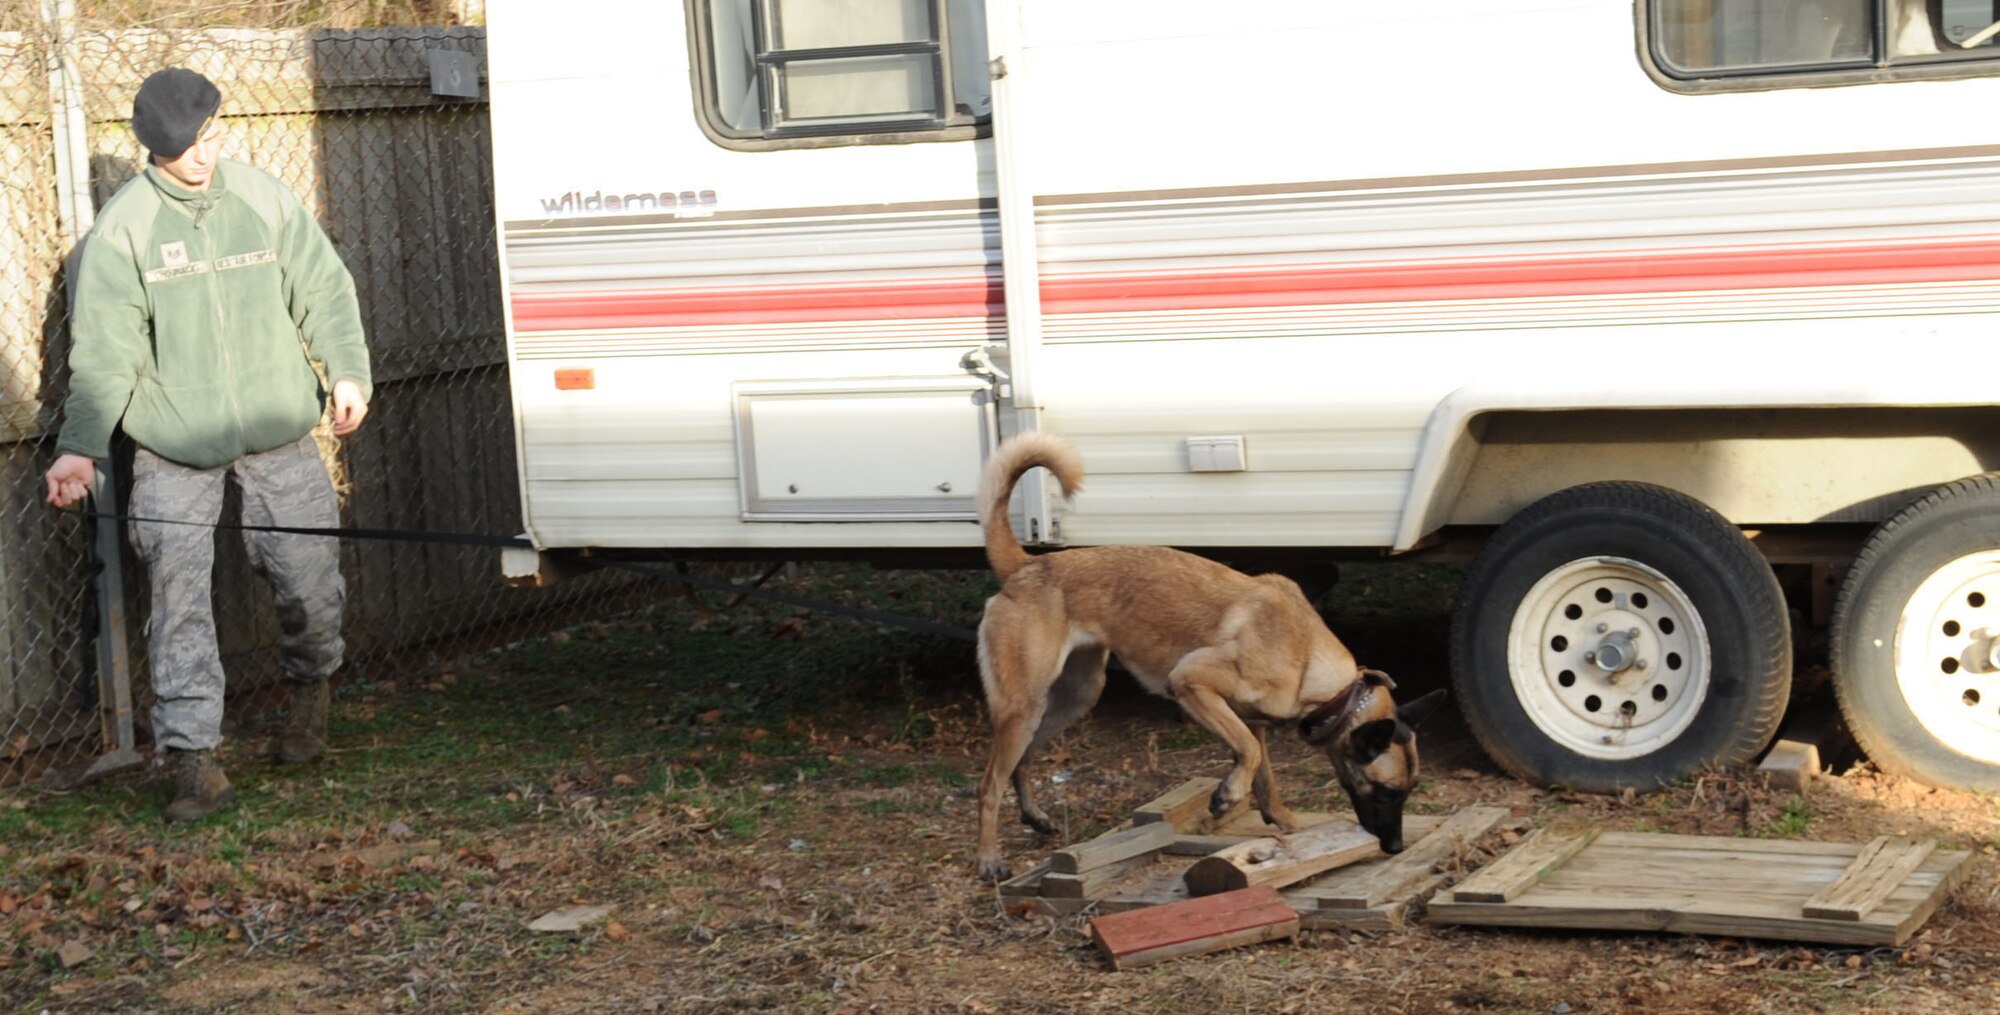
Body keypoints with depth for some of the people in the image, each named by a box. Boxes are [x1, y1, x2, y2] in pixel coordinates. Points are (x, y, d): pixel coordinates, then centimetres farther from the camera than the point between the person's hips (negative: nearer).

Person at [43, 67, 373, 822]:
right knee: (177, 595, -8)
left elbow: (325, 290, 7)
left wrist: (347, 371, -6)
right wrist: (80, 445, -16)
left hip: (279, 431, 2)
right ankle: (195, 760, -3)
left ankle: (310, 687, 36)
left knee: (308, 577, 4)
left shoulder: (264, 199, -1)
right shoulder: (123, 226, -7)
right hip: (173, 446, -2)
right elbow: (104, 349, -8)